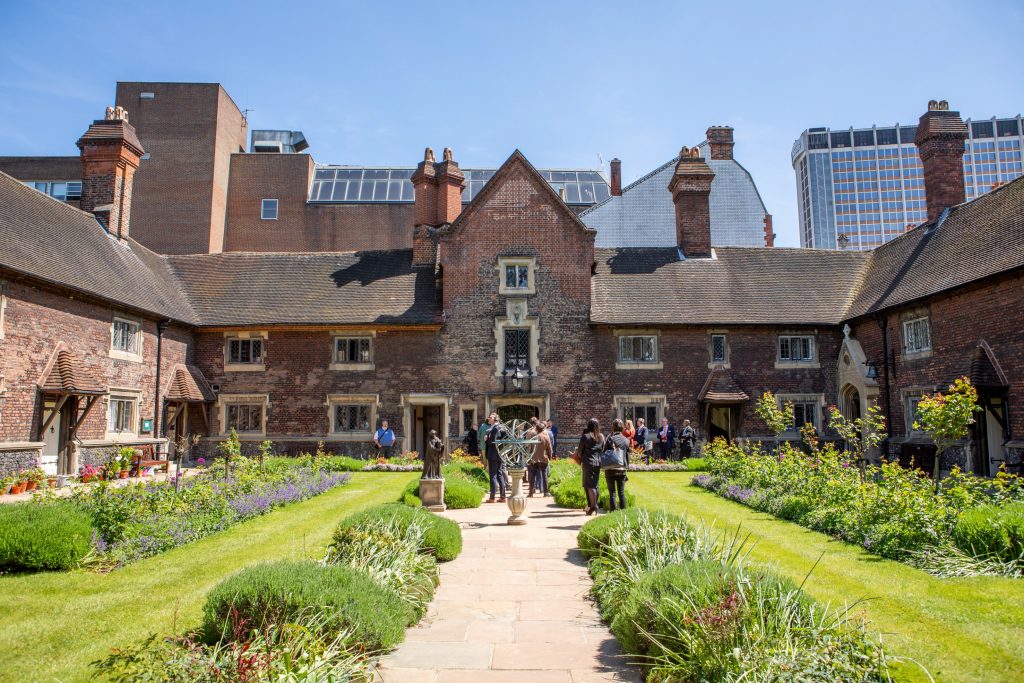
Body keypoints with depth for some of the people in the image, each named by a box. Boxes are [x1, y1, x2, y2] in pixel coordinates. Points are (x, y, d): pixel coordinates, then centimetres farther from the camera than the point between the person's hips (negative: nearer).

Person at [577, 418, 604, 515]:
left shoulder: (585, 436, -9)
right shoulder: (602, 437, 4)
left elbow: (580, 451, -2)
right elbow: (603, 449, 9)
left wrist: (581, 458, 16)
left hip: (588, 463, -5)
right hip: (598, 463, 5)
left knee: (590, 486, -1)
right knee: (595, 485, 12)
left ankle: (593, 507, -3)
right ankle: (593, 506, 18)